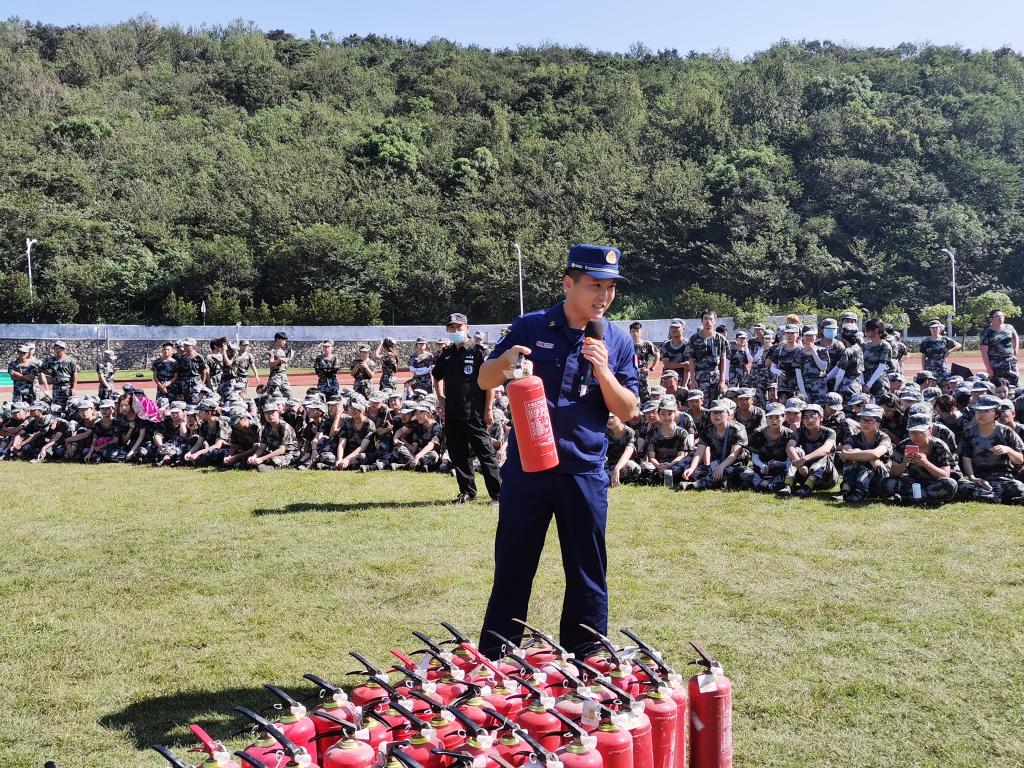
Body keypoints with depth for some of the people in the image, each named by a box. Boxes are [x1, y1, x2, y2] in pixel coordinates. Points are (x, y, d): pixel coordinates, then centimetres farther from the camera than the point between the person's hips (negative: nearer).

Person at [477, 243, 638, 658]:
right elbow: (484, 380, 4)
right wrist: (505, 360, -19)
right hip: (526, 466, -1)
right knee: (512, 569, 8)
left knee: (588, 575, 10)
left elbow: (627, 411, 1)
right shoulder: (530, 327, -2)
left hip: (585, 472, 1)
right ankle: (492, 663, 22)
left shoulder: (618, 341, 2)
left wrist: (602, 370, -16)